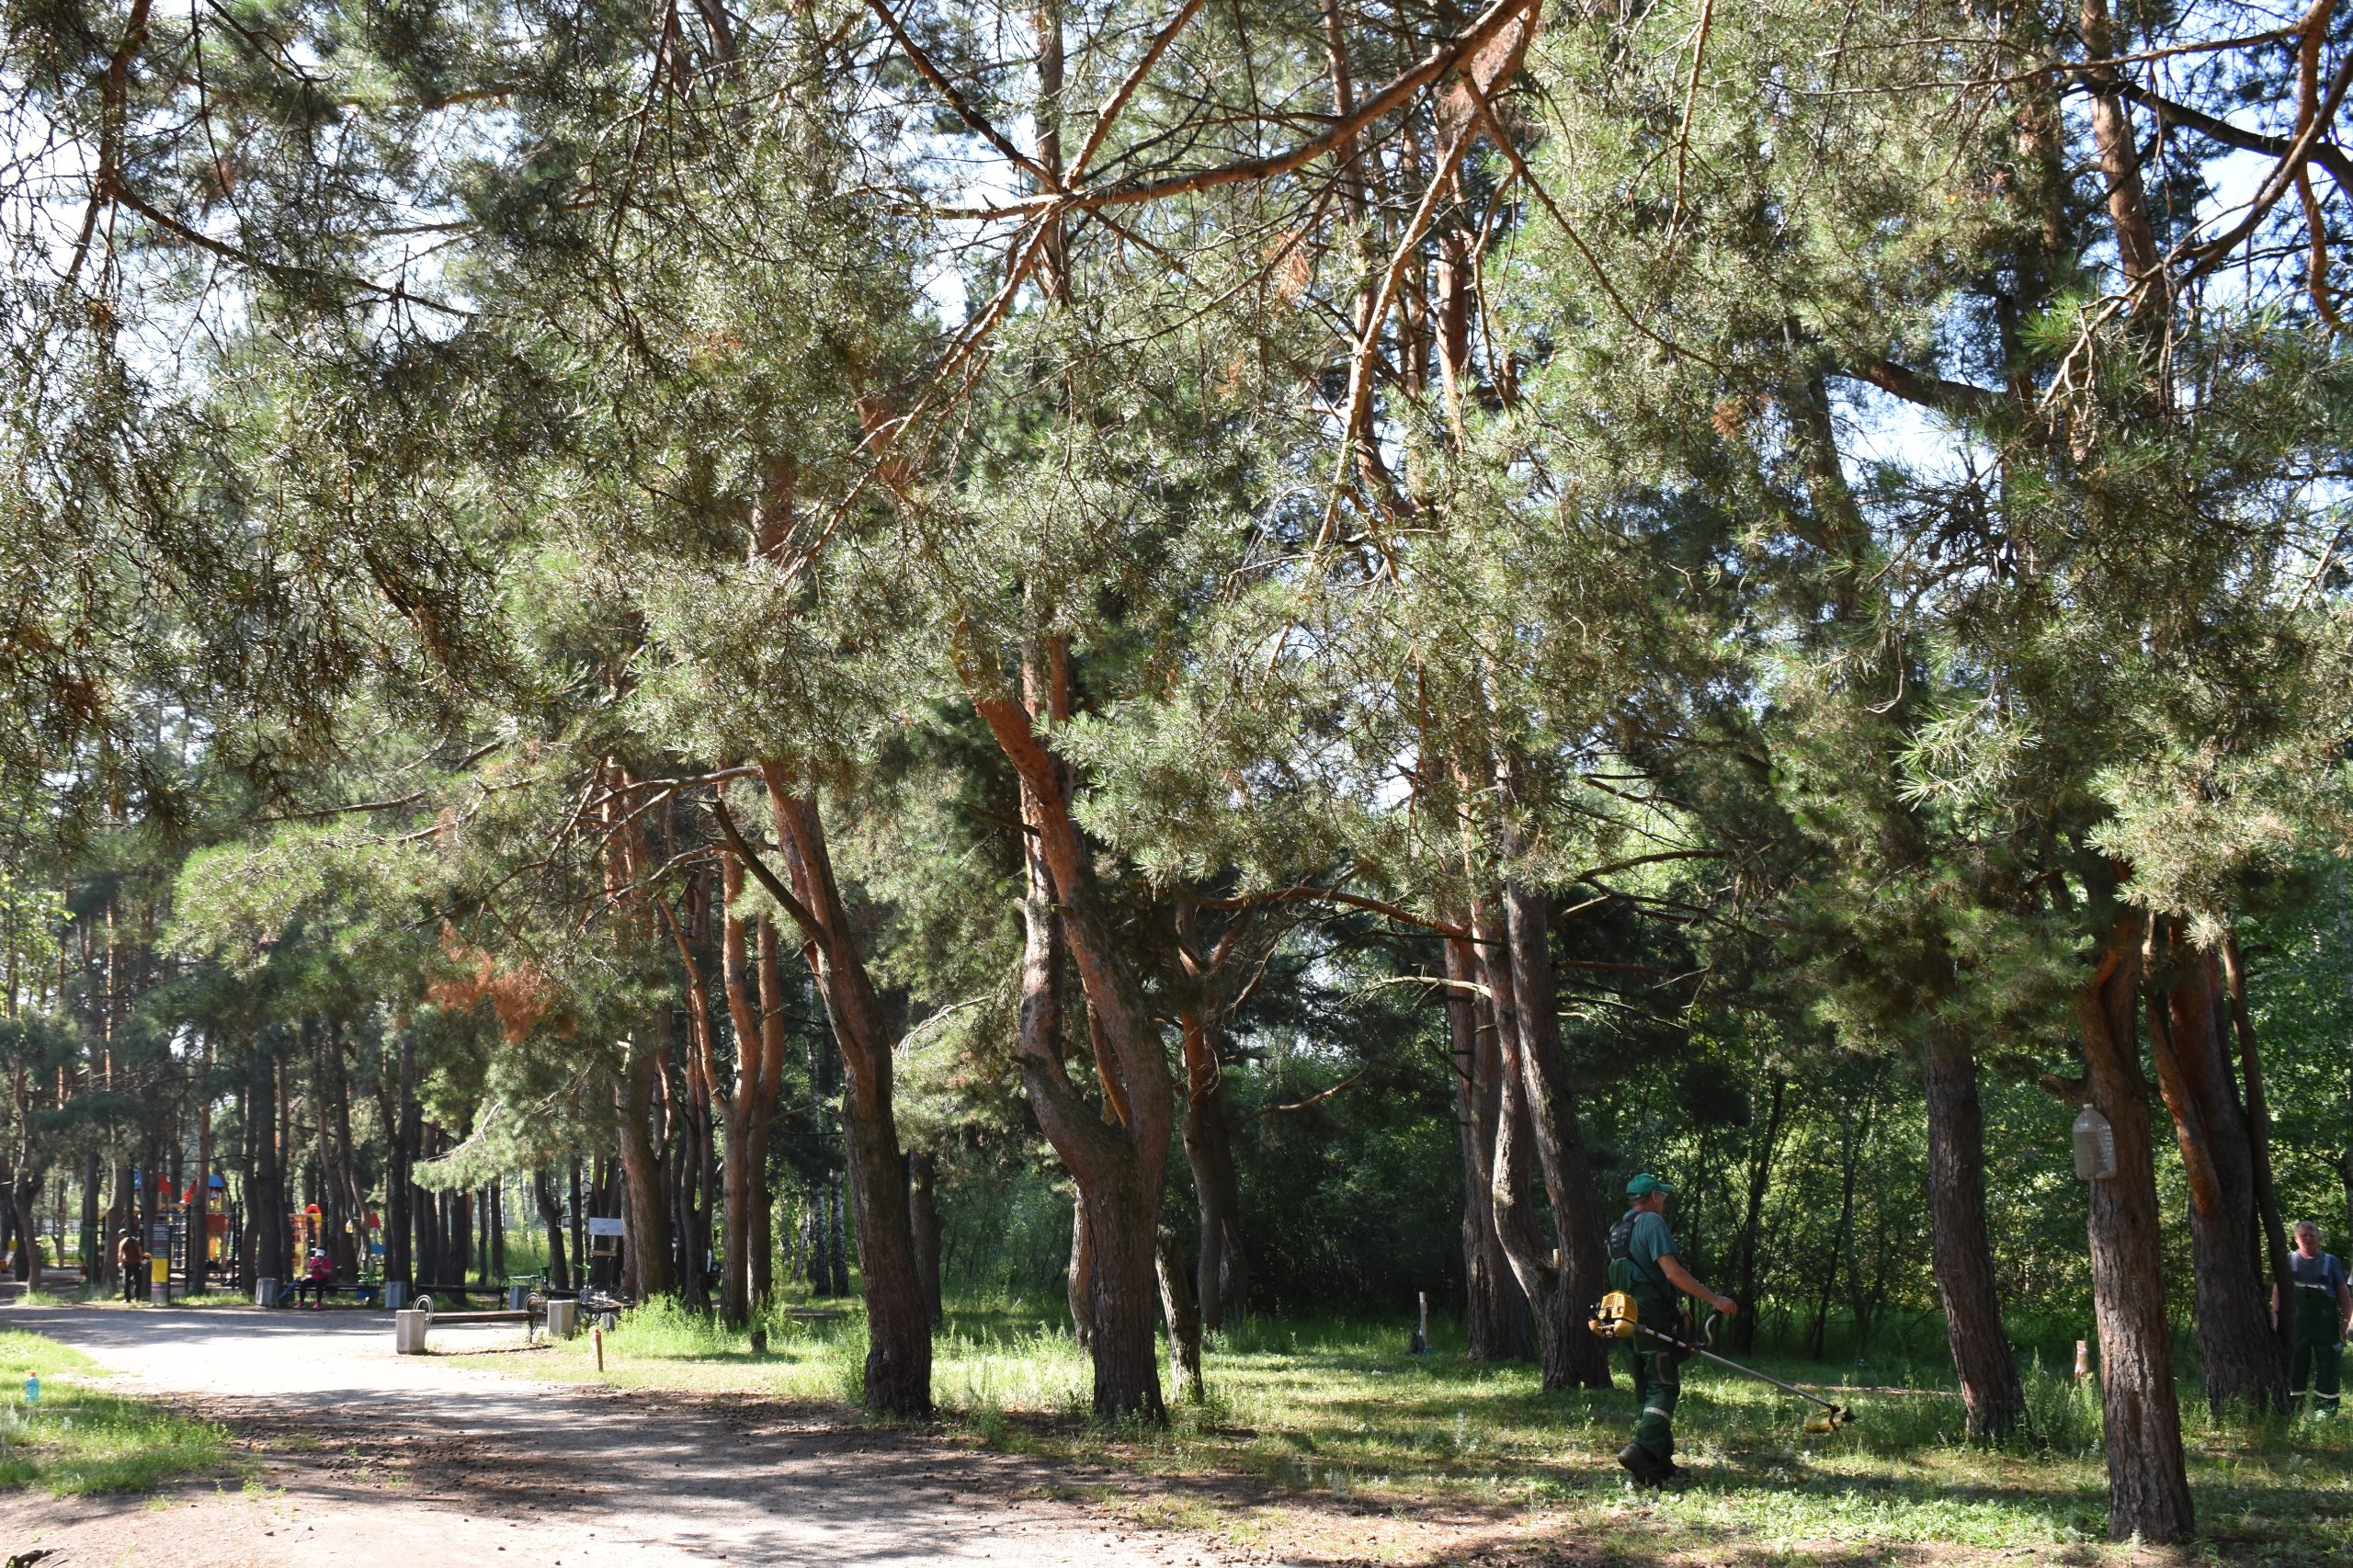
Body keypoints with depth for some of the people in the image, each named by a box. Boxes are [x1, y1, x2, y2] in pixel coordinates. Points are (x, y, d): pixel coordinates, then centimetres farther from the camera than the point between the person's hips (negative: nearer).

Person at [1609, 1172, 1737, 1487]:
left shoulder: (1617, 1232, 19)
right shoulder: (1652, 1222, -9)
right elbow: (1672, 1271, -19)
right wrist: (1714, 1299, -17)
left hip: (1629, 1320, 9)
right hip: (1655, 1317, -9)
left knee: (1648, 1390, 12)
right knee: (1665, 1388, -10)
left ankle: (1661, 1463, 13)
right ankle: (1642, 1448, -27)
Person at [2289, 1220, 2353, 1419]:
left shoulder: (2331, 1261, 8)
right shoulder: (2289, 1261, 9)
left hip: (2326, 1322, -1)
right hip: (2296, 1321, 1)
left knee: (2326, 1364, -1)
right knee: (2294, 1364, 5)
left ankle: (2324, 1407, 5)